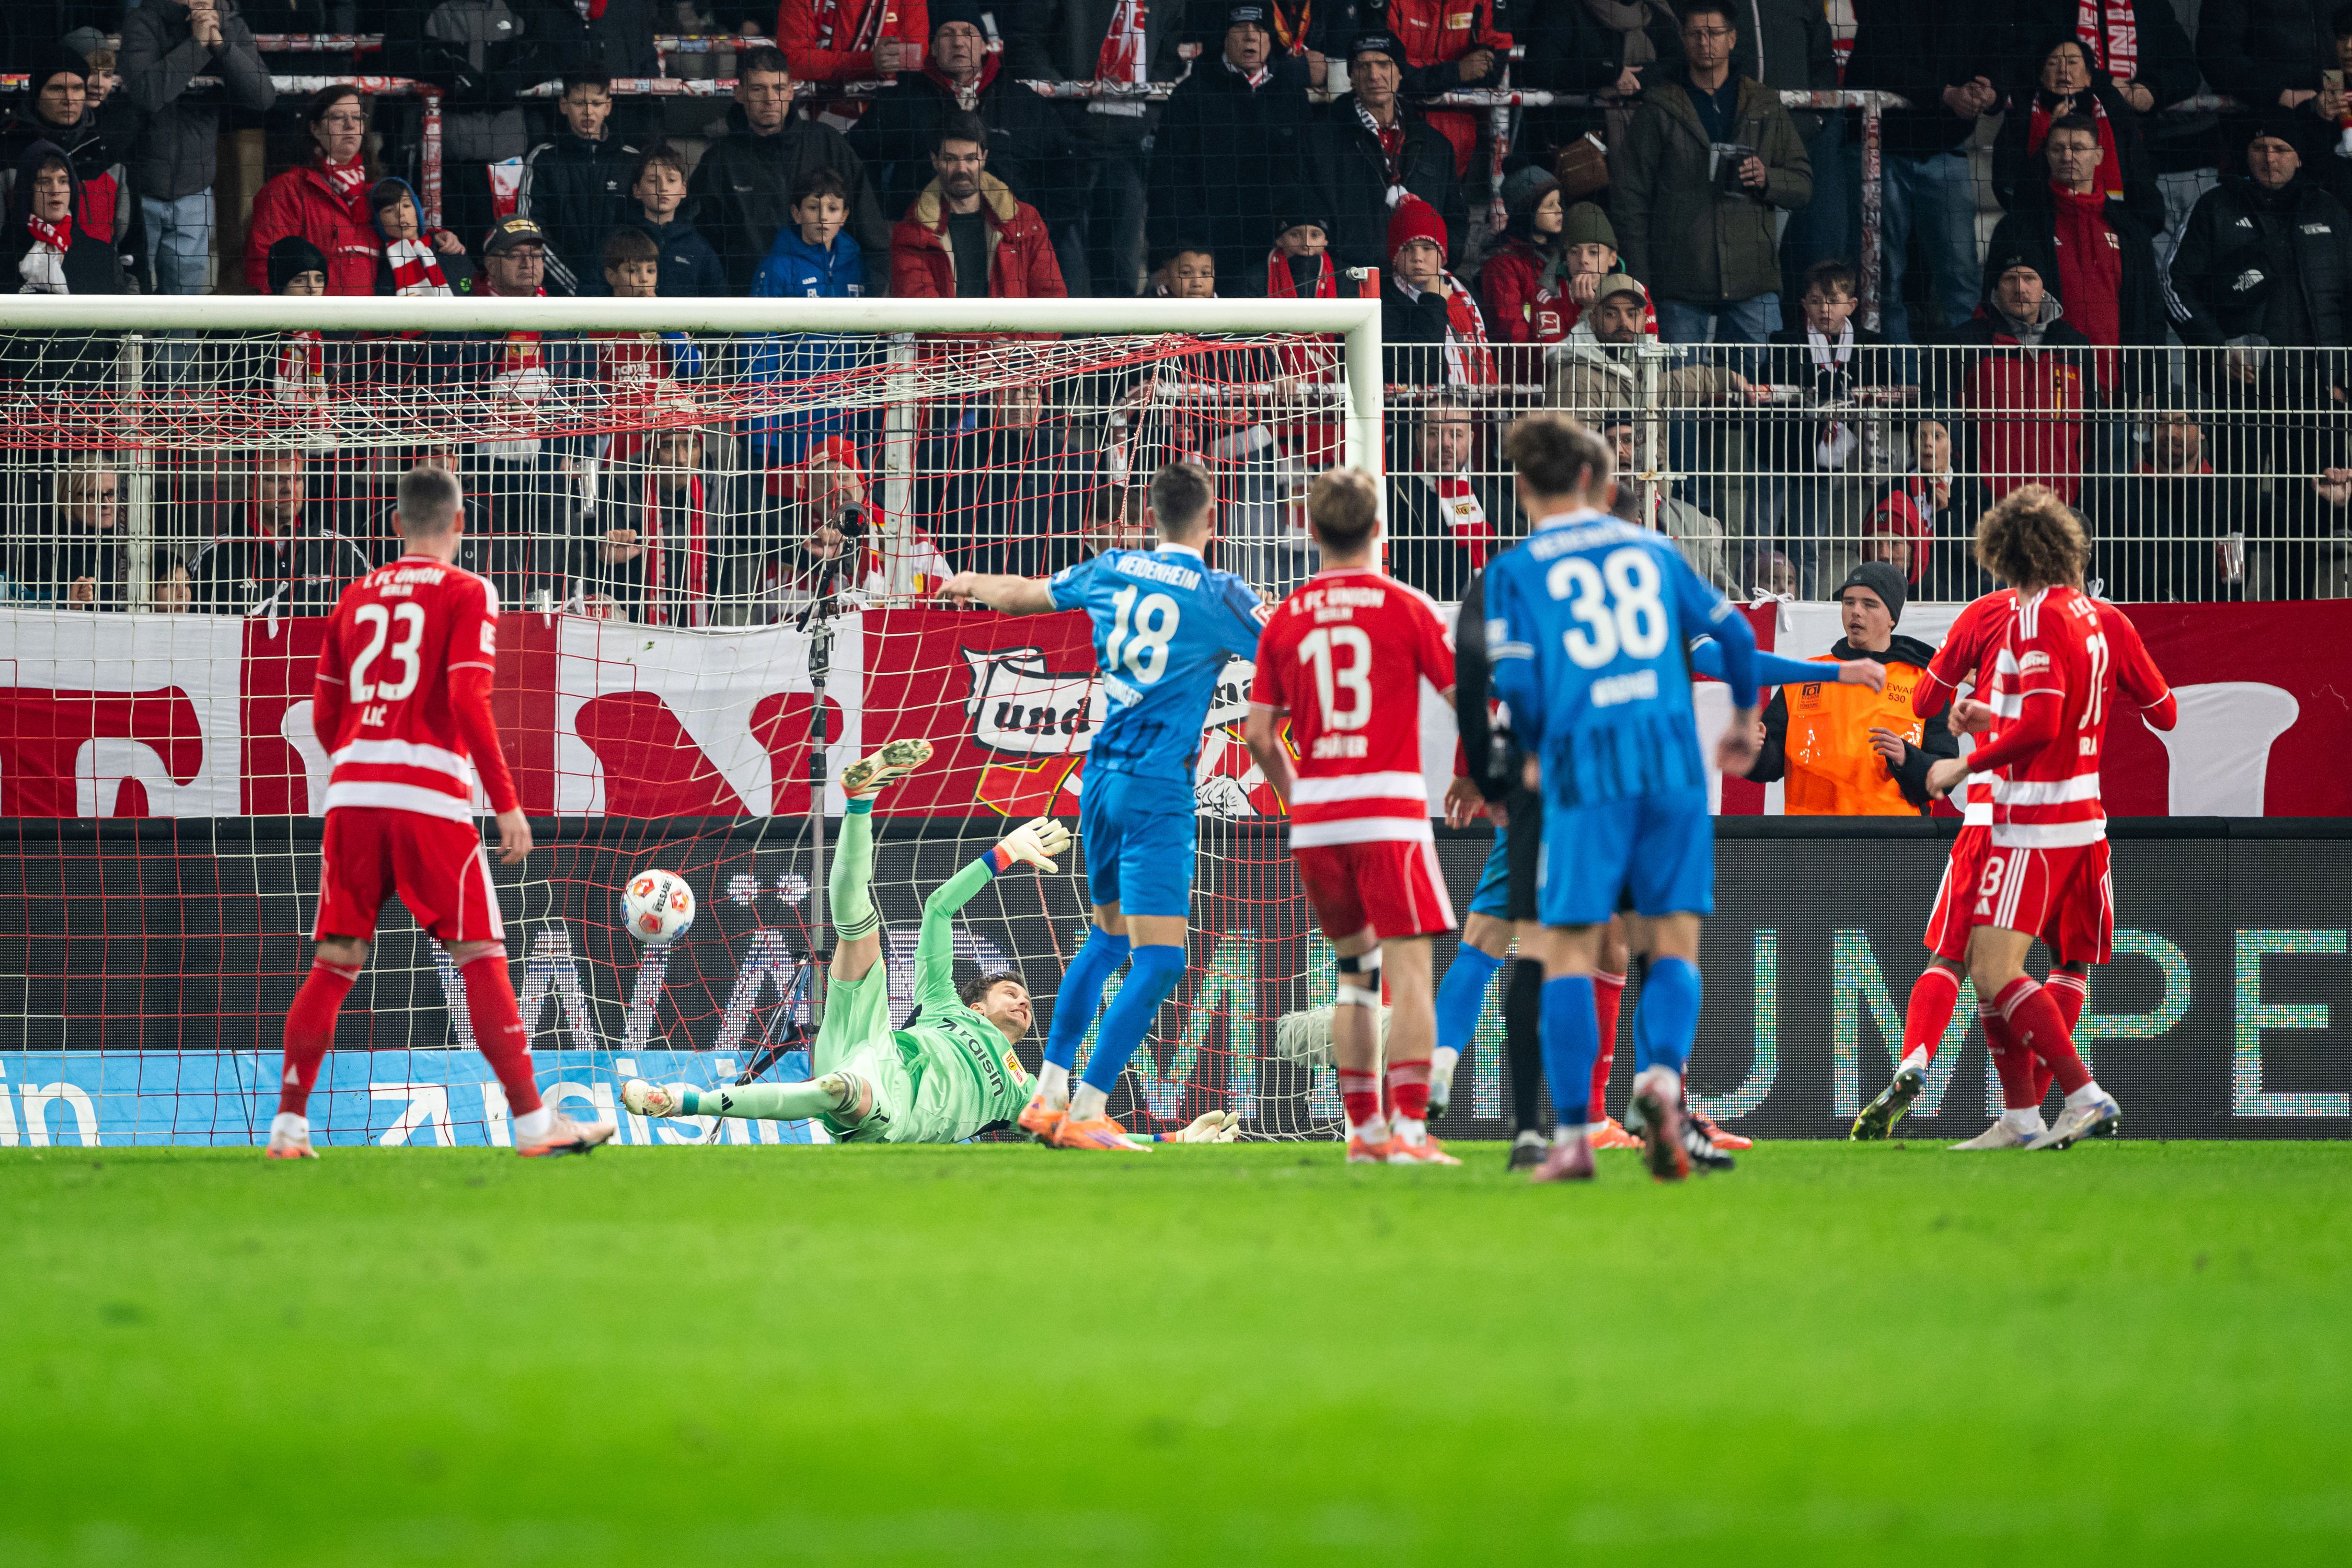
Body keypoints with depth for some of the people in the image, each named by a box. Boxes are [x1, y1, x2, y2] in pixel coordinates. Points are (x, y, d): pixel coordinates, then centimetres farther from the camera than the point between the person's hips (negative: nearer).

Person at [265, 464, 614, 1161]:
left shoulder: (357, 597, 16)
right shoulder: (467, 593, 1)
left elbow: (324, 716, 16)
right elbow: (468, 701, -10)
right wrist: (507, 804, -8)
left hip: (352, 790, 5)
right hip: (431, 793, -5)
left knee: (335, 964, 8)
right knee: (481, 959, -2)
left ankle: (288, 1123, 4)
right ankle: (532, 1121, -4)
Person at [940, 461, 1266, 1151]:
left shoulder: (1112, 572, 8)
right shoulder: (1220, 595, -9)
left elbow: (1020, 594, 25)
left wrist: (969, 583, 45)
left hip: (1101, 777, 7)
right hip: (1159, 792, -7)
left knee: (1108, 938, 23)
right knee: (1158, 961, -7)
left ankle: (1048, 1094, 25)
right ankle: (1085, 1113, -13)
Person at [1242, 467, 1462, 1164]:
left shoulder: (1285, 619, 7)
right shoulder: (1405, 608, -2)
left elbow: (1259, 733, 6)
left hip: (1314, 818, 4)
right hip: (1389, 809, -4)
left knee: (1354, 970, 16)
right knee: (1409, 969, -5)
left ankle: (1363, 1126, 13)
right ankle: (1408, 1126, -15)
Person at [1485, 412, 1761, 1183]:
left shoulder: (1516, 570, 5)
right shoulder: (1649, 549, 15)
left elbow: (1517, 680, -5)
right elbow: (1734, 632, 19)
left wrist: (1534, 753, 15)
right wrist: (1743, 722, 36)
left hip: (1584, 770, -2)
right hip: (1672, 758, 2)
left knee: (1569, 951, 2)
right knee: (1674, 945, 5)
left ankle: (1572, 1137, -5)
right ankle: (1660, 1076, -23)